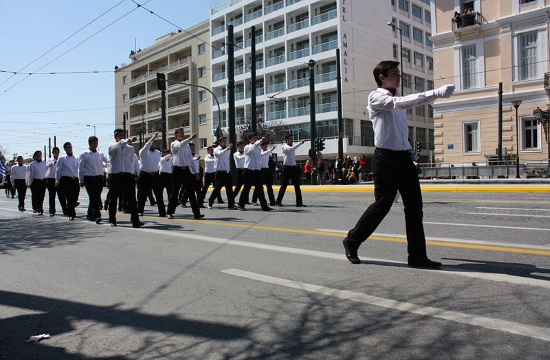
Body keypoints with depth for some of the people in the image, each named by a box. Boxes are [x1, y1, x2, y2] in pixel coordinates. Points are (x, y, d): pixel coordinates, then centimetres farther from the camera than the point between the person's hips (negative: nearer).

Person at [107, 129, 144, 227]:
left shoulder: (130, 148, 12)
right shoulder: (112, 146, 4)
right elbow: (119, 144, -19)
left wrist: (132, 173, 4)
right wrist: (129, 140, -35)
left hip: (128, 176, 1)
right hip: (115, 176, -1)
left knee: (131, 199, -6)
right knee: (113, 199, 8)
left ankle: (135, 220, -8)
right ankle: (112, 220, 20)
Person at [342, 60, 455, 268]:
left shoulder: (398, 99, 20)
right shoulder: (376, 98, -6)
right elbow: (400, 103, -24)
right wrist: (436, 93, -28)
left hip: (404, 157, 8)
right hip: (386, 158, -8)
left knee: (414, 205, 2)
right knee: (382, 205, -2)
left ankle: (417, 255, 8)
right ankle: (352, 241, 17)